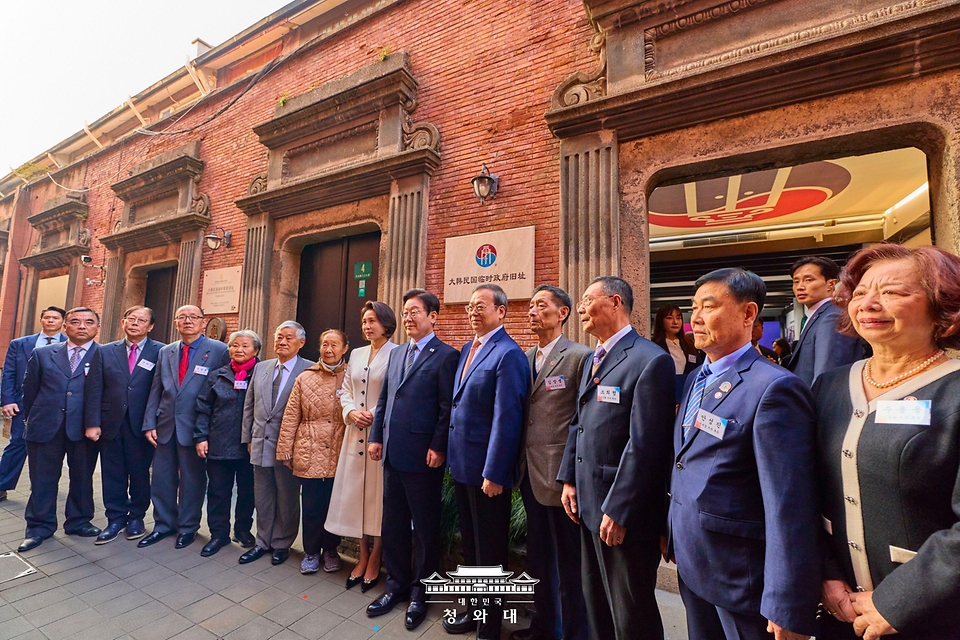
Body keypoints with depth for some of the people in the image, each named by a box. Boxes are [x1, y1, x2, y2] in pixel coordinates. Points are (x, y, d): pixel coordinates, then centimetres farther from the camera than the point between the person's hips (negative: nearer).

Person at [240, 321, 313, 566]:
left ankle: (282, 544, 31)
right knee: (262, 497, 18)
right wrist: (248, 436, 10)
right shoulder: (261, 368, 8)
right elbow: (249, 406, 13)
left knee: (287, 498, 11)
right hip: (260, 443, 5)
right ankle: (263, 542, 37)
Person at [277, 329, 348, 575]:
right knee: (311, 505, 10)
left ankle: (330, 550, 33)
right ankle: (311, 552, 31)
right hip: (310, 453, 1)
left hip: (339, 454, -1)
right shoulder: (304, 378, 5)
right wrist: (286, 449, 4)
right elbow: (291, 416, 6)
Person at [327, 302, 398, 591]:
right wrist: (350, 412, -4)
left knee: (379, 496, 4)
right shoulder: (356, 354, 13)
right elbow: (345, 391, 13)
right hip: (355, 434, 6)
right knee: (356, 494, 12)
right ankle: (363, 557, 31)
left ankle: (375, 561, 24)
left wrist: (376, 416, -17)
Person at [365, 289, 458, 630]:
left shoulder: (446, 356, -10)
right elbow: (383, 400, 14)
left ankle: (421, 591, 31)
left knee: (425, 527, 11)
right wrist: (376, 436, 9)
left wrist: (438, 448, -16)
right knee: (393, 523, 19)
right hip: (393, 453, 7)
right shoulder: (396, 354, 12)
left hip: (422, 456, -7)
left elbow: (447, 408, -14)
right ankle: (396, 585, 39)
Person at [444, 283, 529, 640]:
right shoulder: (468, 349, 9)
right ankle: (474, 610, 44)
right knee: (469, 545, 23)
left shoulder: (508, 354, -18)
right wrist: (452, 454, 12)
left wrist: (494, 474, -19)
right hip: (462, 465, 8)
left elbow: (506, 419, -21)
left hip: (488, 470, -8)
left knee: (490, 552, 12)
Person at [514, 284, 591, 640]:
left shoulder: (580, 357, -12)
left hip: (560, 474, -6)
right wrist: (517, 462, 8)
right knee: (539, 556, 23)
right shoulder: (525, 358, 7)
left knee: (569, 561, 11)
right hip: (529, 472, 7)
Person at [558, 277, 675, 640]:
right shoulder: (593, 360, 11)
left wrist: (618, 510, -19)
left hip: (623, 512, -8)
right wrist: (569, 480, 9)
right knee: (596, 603, 24)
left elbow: (644, 444, -21)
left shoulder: (651, 360, -18)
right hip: (588, 502, 8)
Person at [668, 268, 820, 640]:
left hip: (741, 579, -7)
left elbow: (790, 508, -22)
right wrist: (672, 534, 14)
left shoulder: (773, 389, -21)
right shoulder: (696, 380, 4)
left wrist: (787, 609, -18)